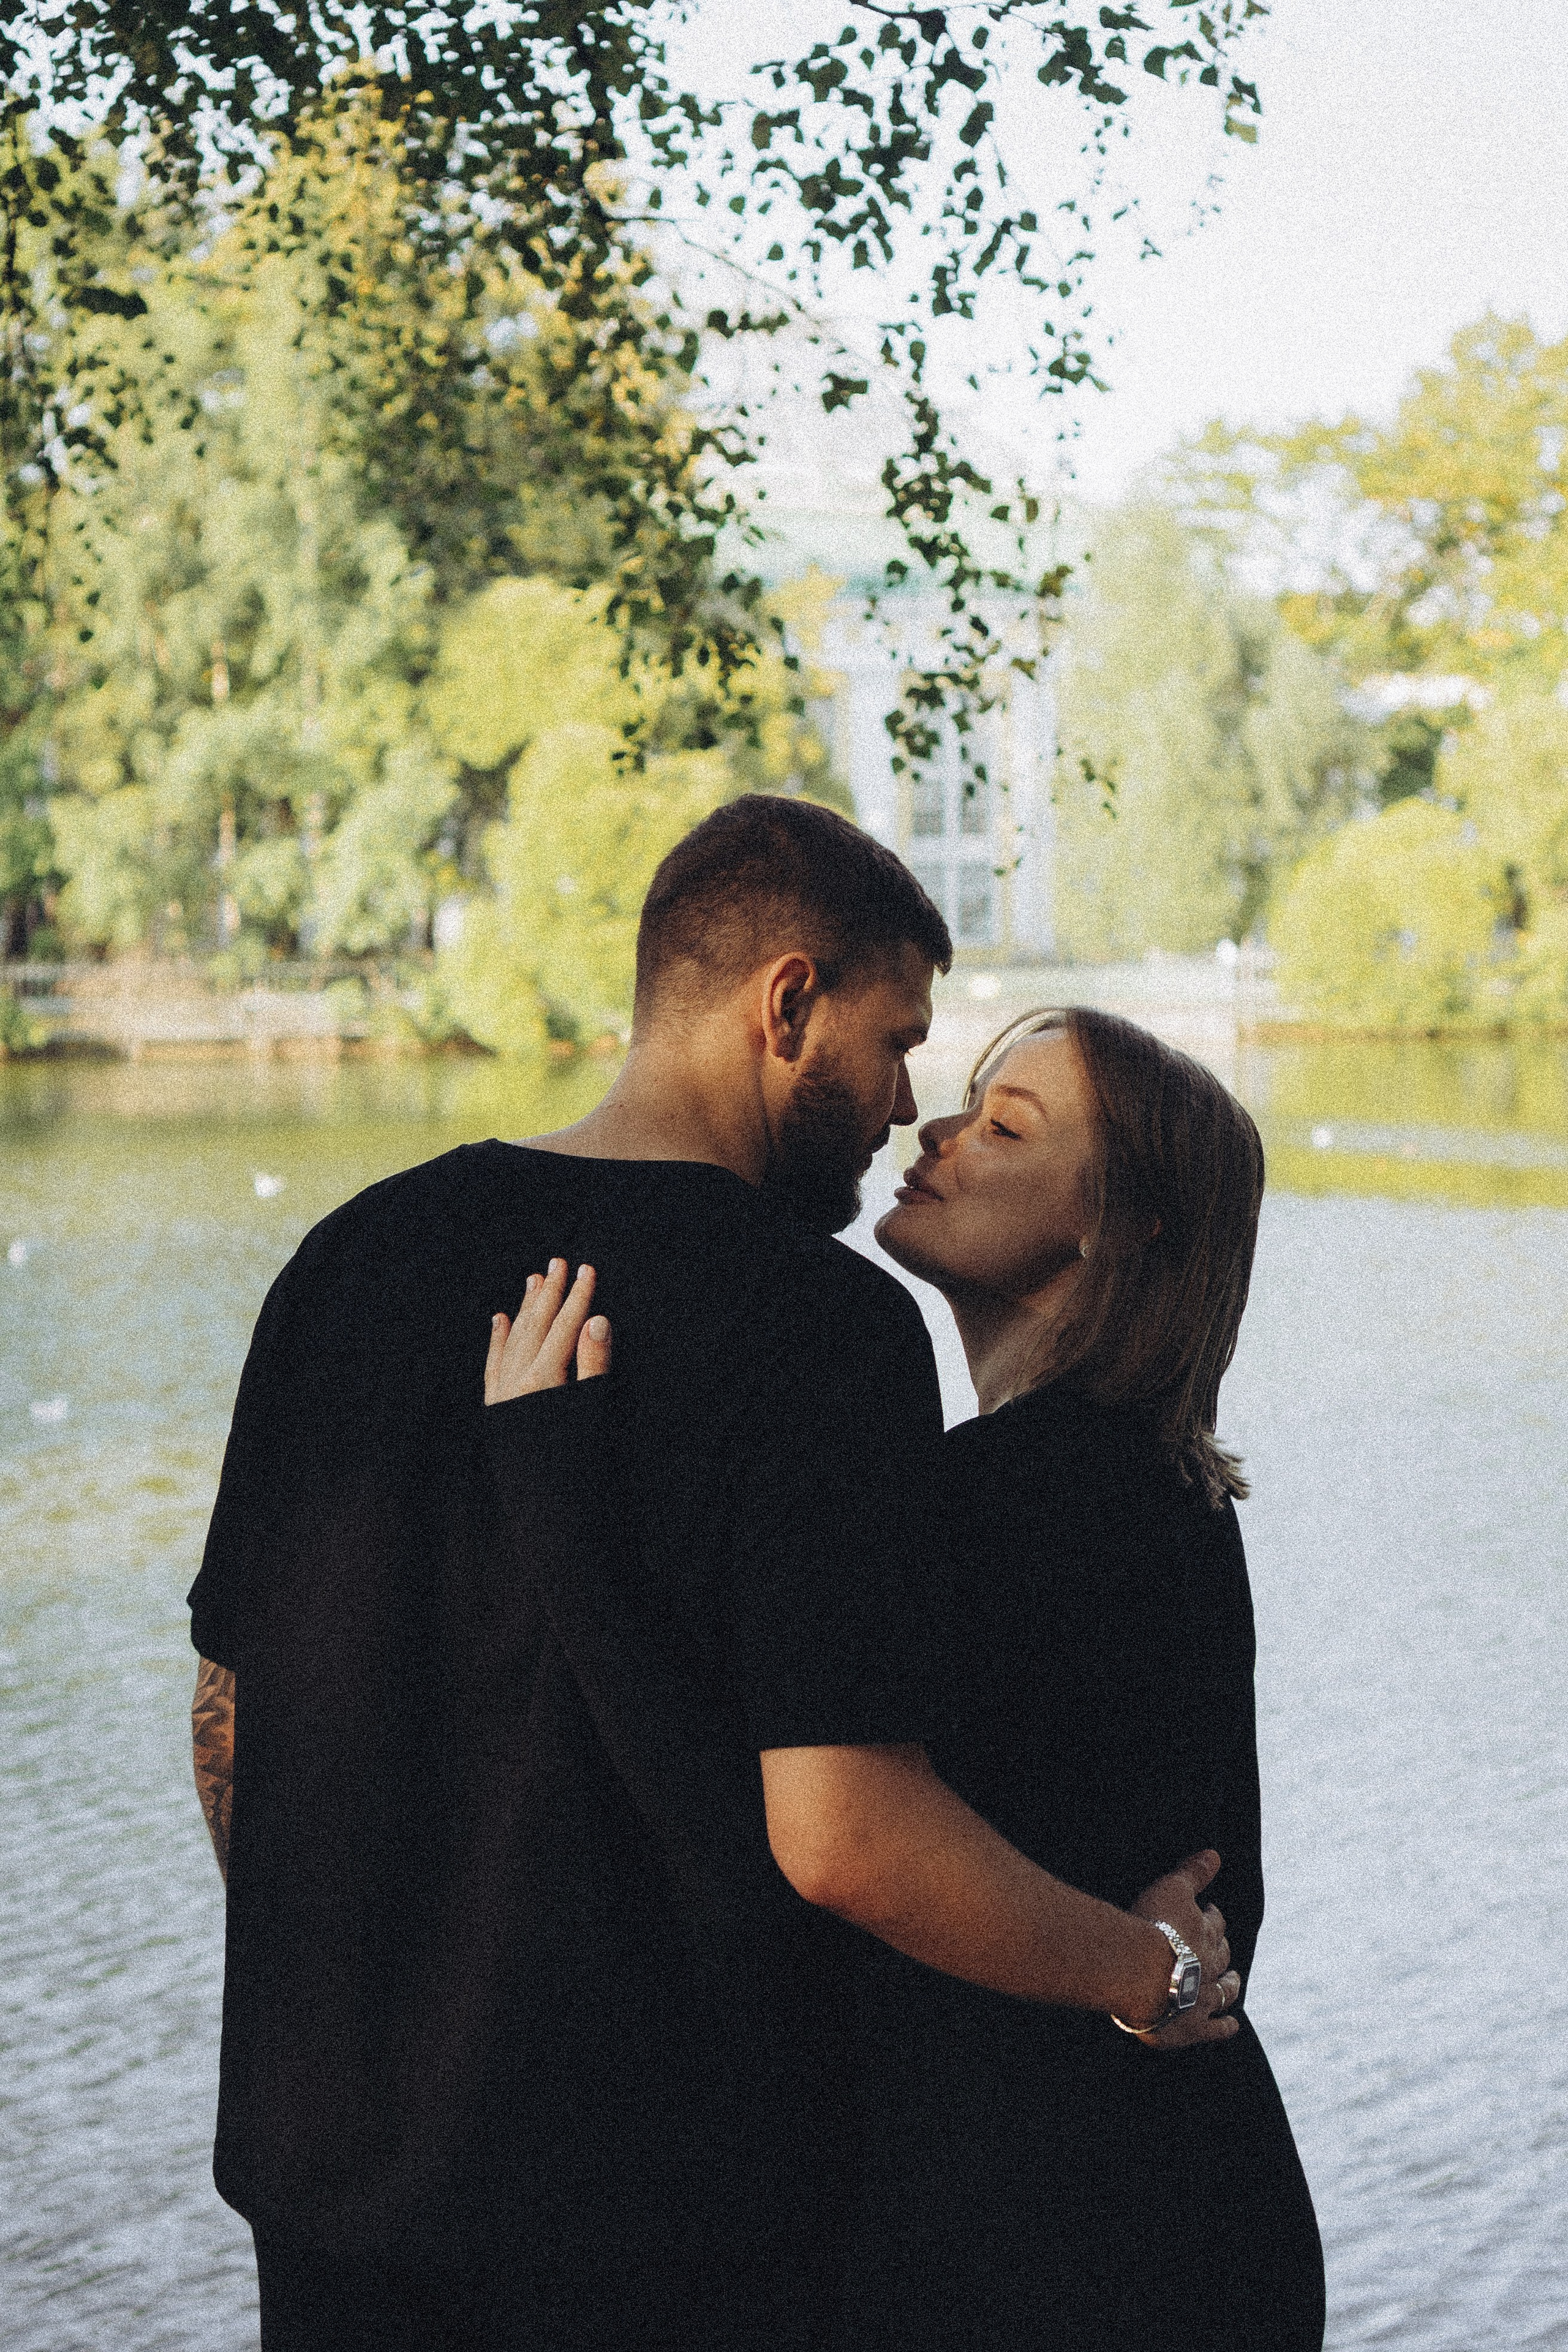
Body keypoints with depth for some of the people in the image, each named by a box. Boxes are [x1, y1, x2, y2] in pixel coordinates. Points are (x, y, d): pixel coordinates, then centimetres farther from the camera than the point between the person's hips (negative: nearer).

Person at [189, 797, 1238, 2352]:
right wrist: (1152, 1971, -8)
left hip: (328, 2168, 6)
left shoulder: (357, 1253, 3)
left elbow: (230, 1714, 10)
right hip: (661, 2202, -5)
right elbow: (837, 1834, -23)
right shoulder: (822, 1323, -16)